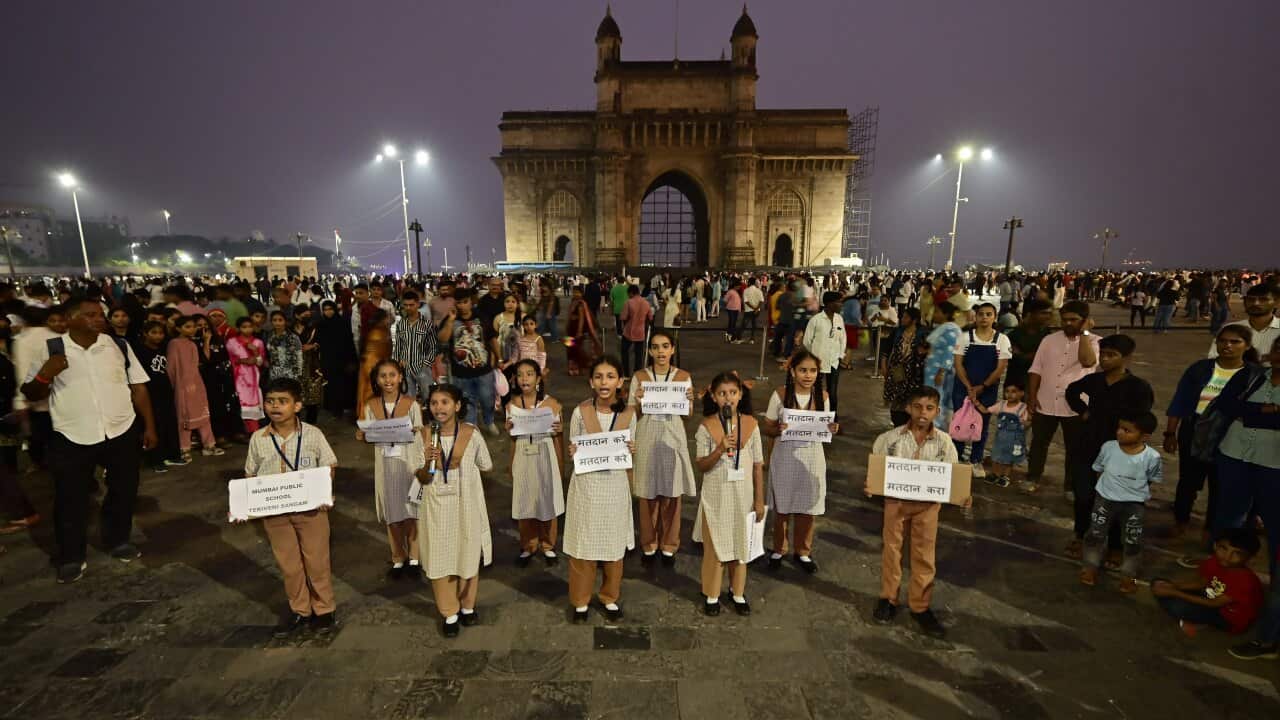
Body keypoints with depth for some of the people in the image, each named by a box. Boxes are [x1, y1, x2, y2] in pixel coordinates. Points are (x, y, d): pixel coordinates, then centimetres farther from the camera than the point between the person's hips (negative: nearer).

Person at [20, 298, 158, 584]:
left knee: (123, 491, 14)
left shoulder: (119, 346, 1)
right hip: (71, 437, -1)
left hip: (121, 432, 2)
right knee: (70, 499, 8)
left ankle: (119, 540, 35)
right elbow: (31, 394, 4)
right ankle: (70, 557, 26)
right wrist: (44, 376, -18)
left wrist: (149, 426, 4)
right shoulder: (49, 350, -3)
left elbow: (138, 387, 5)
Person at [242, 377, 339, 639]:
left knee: (317, 561, 9)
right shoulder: (258, 438, -3)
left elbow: (329, 468, -3)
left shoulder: (313, 434, -10)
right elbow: (250, 476, 6)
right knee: (288, 564, 15)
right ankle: (300, 611, 34)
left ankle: (323, 610, 29)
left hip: (311, 508, -3)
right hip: (274, 512, 3)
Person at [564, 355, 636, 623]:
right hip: (586, 486, -1)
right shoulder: (580, 412, -9)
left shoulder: (628, 414, -5)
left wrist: (631, 450, -16)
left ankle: (610, 598, 35)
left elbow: (629, 451, 5)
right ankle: (580, 601, 29)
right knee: (583, 544, 9)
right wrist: (573, 452, -22)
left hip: (615, 486, 2)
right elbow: (572, 452, 0)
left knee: (614, 545, 14)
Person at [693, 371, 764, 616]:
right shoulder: (706, 426, -10)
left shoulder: (750, 424, -5)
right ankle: (712, 594, 27)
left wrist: (759, 499, 2)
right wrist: (720, 449, -26)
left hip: (743, 495, 2)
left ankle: (738, 592, 33)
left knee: (741, 543, 13)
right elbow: (701, 465, -9)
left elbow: (758, 465, 1)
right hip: (716, 495, -2)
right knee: (715, 543, 8)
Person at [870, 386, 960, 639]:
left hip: (928, 504, 1)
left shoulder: (944, 442, -8)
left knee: (924, 555, 9)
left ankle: (920, 606, 27)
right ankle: (888, 598, 30)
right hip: (896, 500, 0)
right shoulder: (891, 437, -10)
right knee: (891, 549, 12)